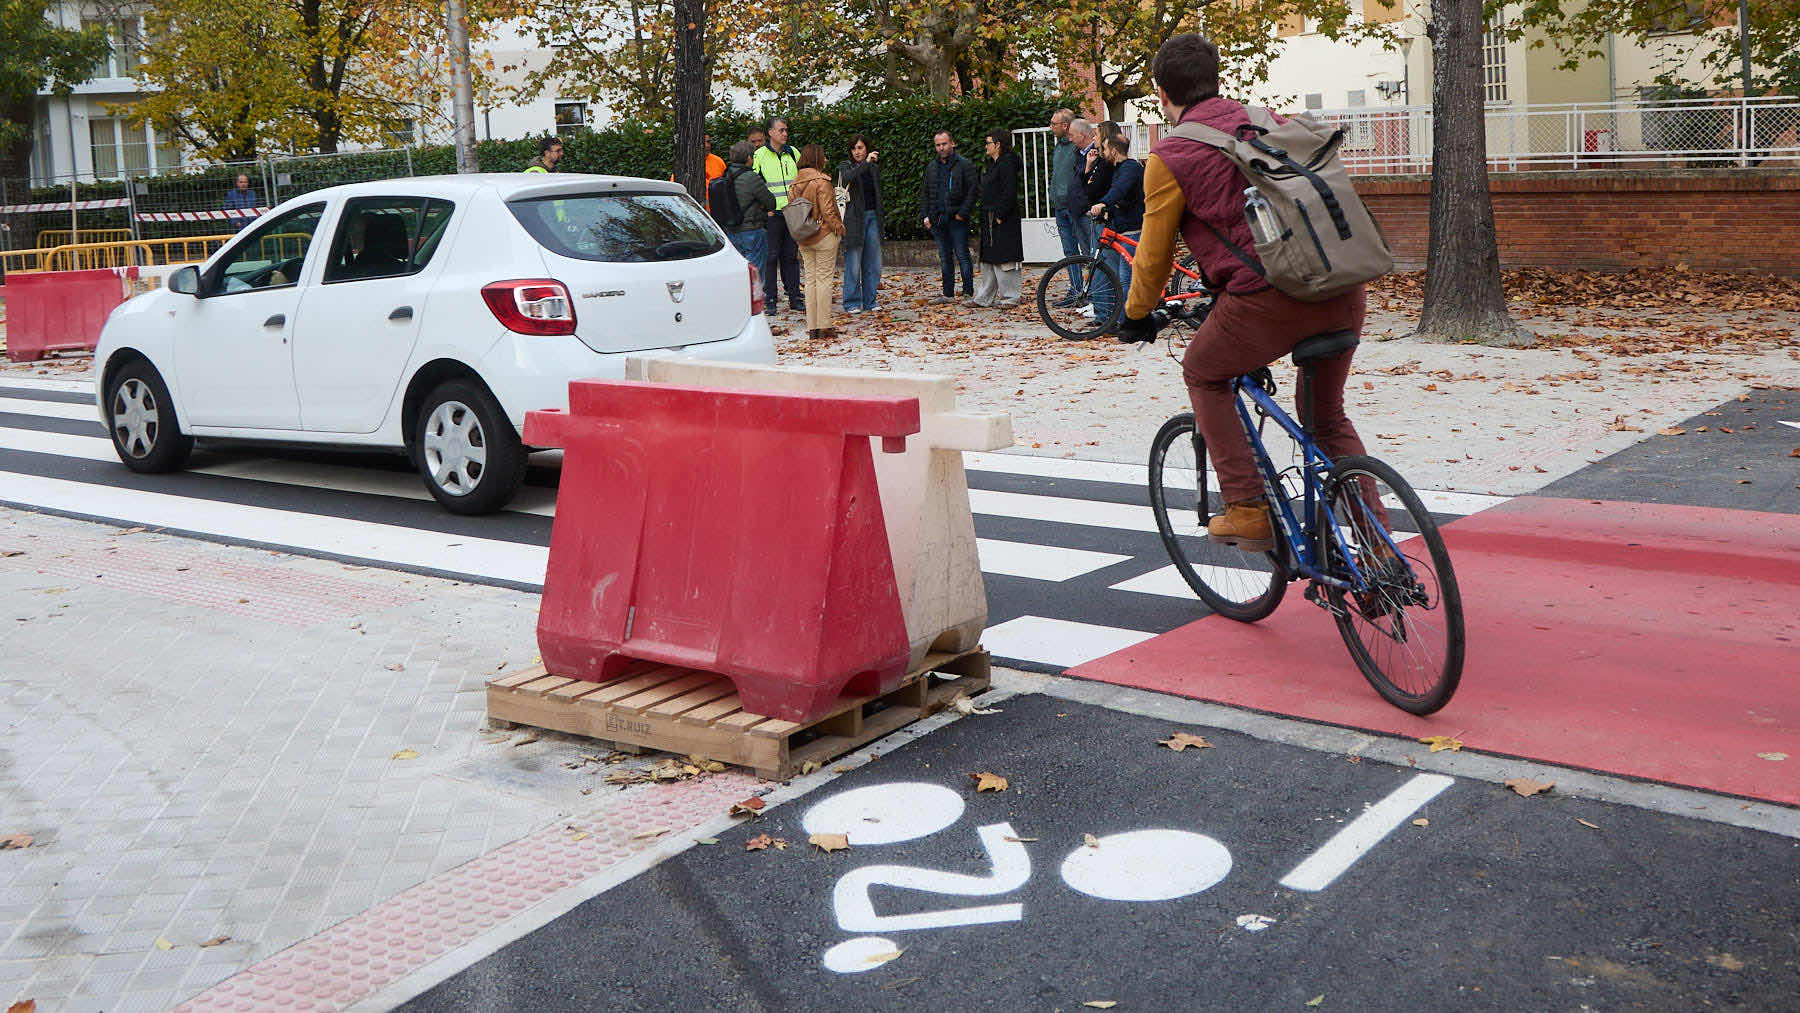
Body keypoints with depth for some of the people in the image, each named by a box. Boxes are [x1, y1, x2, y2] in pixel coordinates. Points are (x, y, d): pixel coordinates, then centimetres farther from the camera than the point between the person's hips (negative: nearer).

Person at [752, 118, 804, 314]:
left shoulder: (793, 153, 12)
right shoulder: (760, 155, -1)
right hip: (772, 214, -4)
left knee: (791, 256, 8)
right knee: (771, 257, -3)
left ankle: (795, 299, 13)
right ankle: (769, 300, 2)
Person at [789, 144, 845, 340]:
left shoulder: (795, 183, 6)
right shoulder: (821, 181, -14)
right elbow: (827, 211, -16)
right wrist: (838, 227, -3)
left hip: (803, 239, 6)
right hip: (824, 236, -6)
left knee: (810, 279, 9)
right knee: (824, 280, -2)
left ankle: (812, 326, 9)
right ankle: (824, 327, -2)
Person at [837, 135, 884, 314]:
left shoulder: (875, 168, 14)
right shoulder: (845, 167, -1)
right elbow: (848, 178, -25)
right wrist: (866, 162, -34)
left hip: (872, 217, 5)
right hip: (854, 218, -5)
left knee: (873, 263, 5)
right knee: (853, 262, -6)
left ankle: (869, 301, 14)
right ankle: (852, 303, 2)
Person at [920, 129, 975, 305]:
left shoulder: (964, 165, -2)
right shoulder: (931, 167, 16)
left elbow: (971, 191, -6)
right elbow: (926, 194, 22)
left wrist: (963, 213, -13)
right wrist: (926, 215, 11)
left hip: (957, 218, -6)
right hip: (938, 219, 6)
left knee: (962, 256, -5)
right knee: (945, 258, 9)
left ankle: (968, 293, -1)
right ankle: (948, 294, 13)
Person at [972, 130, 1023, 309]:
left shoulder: (1007, 164, -13)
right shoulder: (993, 164, 17)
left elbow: (1010, 193, -20)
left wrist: (1000, 215, -20)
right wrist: (987, 217, 15)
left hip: (1004, 222, -10)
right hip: (991, 221, 10)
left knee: (1004, 260, -5)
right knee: (989, 260, 12)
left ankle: (1010, 297, 1)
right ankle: (984, 298, 17)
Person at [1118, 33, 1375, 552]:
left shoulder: (1170, 157, 4)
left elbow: (1154, 255, 10)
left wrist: (1136, 317, 28)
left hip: (1269, 299, -6)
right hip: (1343, 288, 6)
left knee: (1203, 376, 22)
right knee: (1328, 417, 23)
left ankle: (1247, 510, 15)